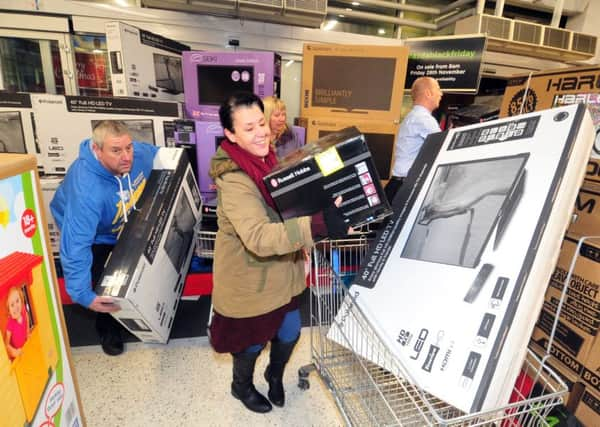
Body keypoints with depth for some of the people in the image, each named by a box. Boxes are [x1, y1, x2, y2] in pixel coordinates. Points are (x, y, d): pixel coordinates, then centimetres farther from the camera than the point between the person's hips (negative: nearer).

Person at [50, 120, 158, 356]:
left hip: (129, 225, 5)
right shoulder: (86, 190, -45)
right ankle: (108, 328, 27)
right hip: (96, 234, -5)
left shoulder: (141, 153, -30)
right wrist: (83, 294, -45)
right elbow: (76, 245, -45)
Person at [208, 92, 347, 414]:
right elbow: (259, 237, -43)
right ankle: (242, 386, 53)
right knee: (252, 342, 19)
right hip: (250, 280, -7)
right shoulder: (233, 180, -30)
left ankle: (275, 375, 56)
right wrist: (319, 224, -50)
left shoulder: (267, 158, -1)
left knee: (289, 334, 23)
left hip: (282, 272, 7)